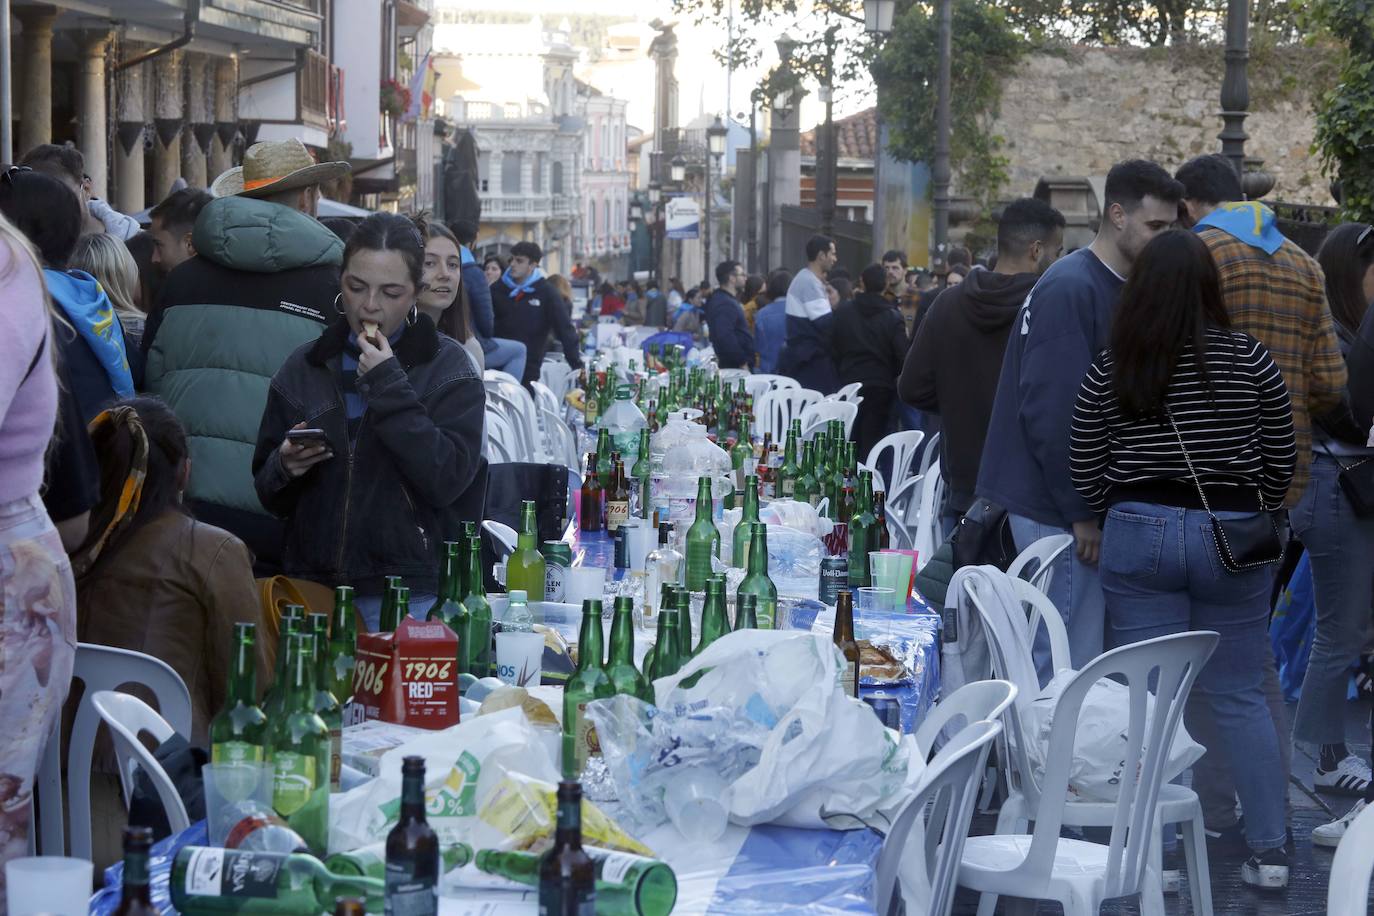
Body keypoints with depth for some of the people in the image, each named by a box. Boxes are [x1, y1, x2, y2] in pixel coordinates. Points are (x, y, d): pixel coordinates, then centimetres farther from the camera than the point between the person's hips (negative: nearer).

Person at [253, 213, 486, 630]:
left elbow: (449, 480, -14)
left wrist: (389, 387, -14)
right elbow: (269, 495, 14)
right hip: (313, 590, 3)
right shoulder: (304, 368, 10)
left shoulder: (447, 367, 0)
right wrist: (284, 467, -8)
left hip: (412, 596, -3)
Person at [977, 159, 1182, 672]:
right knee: (1071, 666, -4)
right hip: (1058, 511, -9)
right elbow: (1049, 410, -20)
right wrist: (1081, 513, -18)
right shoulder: (1071, 289, -15)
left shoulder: (1117, 289, 13)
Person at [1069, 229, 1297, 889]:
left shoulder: (1108, 371, -4)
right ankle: (1269, 852, 12)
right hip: (1232, 538, 0)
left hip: (1139, 536, 0)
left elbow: (1086, 477, 0)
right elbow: (1281, 462, 3)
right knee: (1239, 696, 10)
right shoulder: (1249, 360, -4)